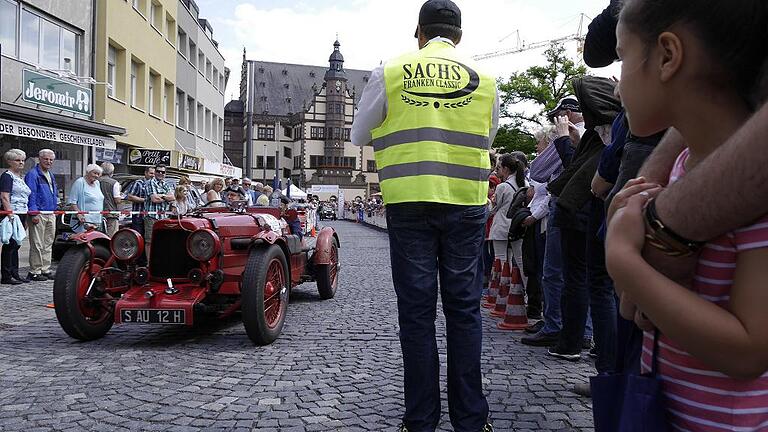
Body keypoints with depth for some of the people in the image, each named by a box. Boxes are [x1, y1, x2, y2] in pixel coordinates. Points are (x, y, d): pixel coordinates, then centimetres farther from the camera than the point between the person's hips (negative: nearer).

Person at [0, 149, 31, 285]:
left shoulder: (20, 177, 20)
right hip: (12, 214, -9)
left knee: (16, 245, 12)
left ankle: (14, 274, 17)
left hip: (22, 215, 9)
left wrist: (26, 217, 21)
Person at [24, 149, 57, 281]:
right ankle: (34, 272, 0)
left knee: (48, 244, 11)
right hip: (39, 214, -8)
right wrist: (34, 213, -19)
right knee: (37, 245, -5)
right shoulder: (32, 174, -8)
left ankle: (45, 270, 18)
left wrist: (56, 208, 19)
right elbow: (31, 195, -14)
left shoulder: (51, 175, 19)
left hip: (51, 215, 8)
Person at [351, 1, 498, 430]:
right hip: (466, 203, 1)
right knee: (464, 308, 7)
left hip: (408, 203, -1)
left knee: (416, 310, 5)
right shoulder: (484, 78, 8)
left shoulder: (390, 72, 3)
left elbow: (360, 135, 12)